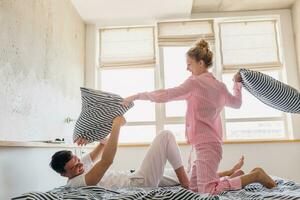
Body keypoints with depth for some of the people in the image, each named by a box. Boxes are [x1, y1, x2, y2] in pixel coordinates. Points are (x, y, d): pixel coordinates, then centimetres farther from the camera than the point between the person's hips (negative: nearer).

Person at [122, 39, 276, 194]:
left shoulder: (195, 82, -11)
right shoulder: (219, 85, 12)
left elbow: (165, 96, -15)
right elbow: (237, 103, 28)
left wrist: (136, 96, -5)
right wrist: (237, 83, 41)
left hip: (205, 145, -9)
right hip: (211, 143, 9)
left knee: (208, 191, -8)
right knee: (194, 187, 14)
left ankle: (254, 175, -1)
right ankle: (237, 174, 18)